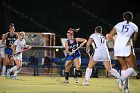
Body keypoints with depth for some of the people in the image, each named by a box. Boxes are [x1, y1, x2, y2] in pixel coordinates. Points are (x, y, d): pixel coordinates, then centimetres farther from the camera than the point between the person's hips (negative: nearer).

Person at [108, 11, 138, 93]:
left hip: (117, 47, 4)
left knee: (124, 67, 16)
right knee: (132, 67, 5)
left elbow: (110, 36, 7)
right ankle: (122, 79, -22)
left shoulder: (118, 25, 13)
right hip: (127, 47, -4)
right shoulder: (134, 27, 8)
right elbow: (134, 39, 13)